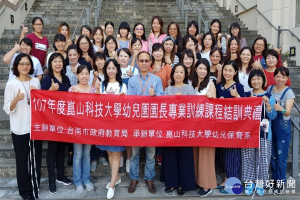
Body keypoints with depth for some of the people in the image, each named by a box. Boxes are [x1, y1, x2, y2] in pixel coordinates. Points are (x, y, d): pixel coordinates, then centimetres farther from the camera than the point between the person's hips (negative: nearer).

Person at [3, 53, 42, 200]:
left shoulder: (36, 81, 6)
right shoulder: (11, 84, -6)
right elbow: (7, 109, -7)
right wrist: (16, 99, -25)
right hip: (20, 129, -3)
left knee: (36, 159, 12)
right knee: (23, 160, 4)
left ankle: (35, 188, 30)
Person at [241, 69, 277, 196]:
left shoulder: (269, 96, 3)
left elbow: (273, 116, -4)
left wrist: (267, 104, -17)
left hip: (264, 133, -1)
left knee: (262, 159, 3)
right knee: (248, 158, 5)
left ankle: (260, 183, 17)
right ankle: (249, 182, 17)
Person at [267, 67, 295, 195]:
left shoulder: (289, 92, -9)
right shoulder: (270, 89, 4)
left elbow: (288, 111, -21)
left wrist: (281, 109, -41)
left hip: (283, 126, -4)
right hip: (270, 124, 5)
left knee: (281, 156, 0)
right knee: (272, 155, 14)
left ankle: (281, 183, 15)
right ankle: (274, 179, 29)